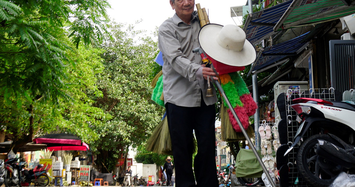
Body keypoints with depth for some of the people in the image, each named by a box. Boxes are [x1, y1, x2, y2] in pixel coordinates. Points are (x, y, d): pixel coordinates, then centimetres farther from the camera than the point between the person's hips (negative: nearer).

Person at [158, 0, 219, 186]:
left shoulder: (202, 21, 14)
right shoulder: (167, 28, -1)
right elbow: (175, 58, -15)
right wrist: (197, 71, -33)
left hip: (205, 95, 4)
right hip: (179, 96, -4)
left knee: (207, 145, 5)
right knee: (183, 147, 1)